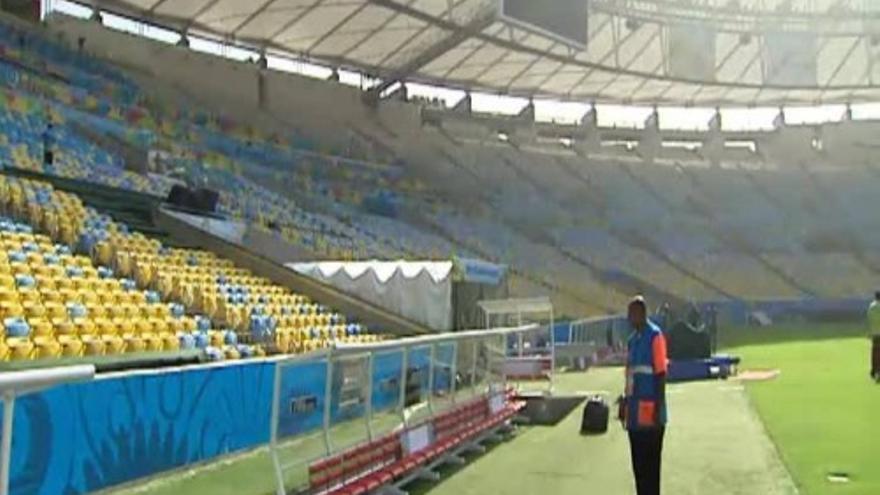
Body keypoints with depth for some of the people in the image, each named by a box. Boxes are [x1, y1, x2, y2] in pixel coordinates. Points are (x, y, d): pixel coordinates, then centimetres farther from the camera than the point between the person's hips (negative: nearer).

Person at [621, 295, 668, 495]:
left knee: (650, 465, -2)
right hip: (635, 414, 8)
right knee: (638, 464, 14)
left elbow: (661, 375, -15)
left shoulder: (655, 336, -11)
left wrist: (658, 410, -17)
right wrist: (624, 404, 17)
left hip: (650, 414, -8)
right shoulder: (632, 339, 14)